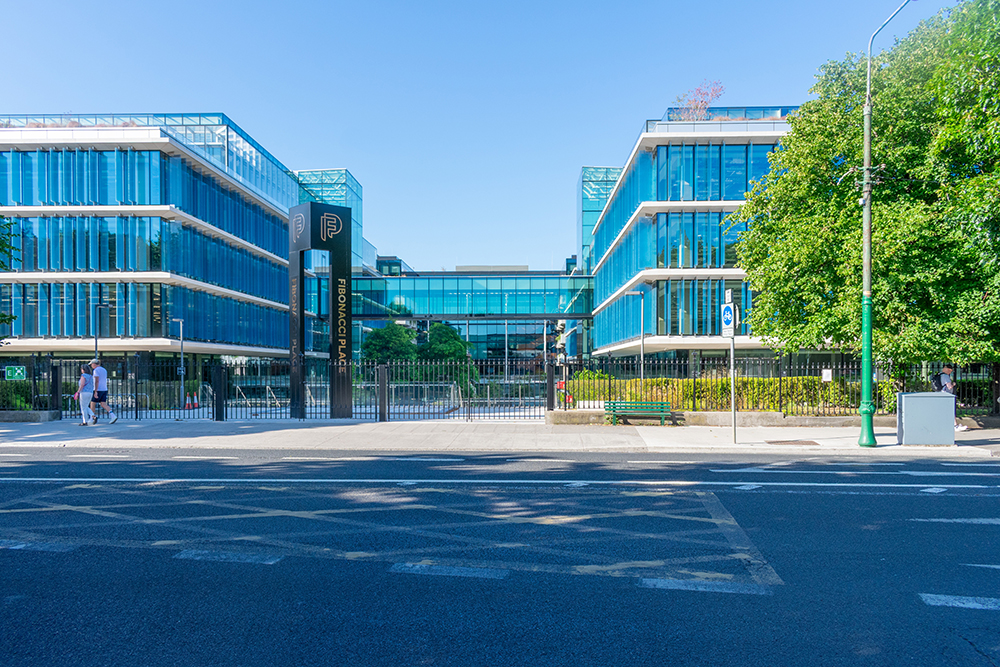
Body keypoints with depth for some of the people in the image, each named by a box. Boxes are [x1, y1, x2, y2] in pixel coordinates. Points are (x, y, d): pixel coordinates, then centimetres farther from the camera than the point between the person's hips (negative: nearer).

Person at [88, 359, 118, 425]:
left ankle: (93, 419, 15)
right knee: (103, 405, 1)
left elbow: (97, 381, -20)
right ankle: (113, 416, -16)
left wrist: (95, 392, -22)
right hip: (104, 390, 8)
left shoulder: (96, 370, -11)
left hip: (98, 390, -8)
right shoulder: (104, 370, 16)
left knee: (92, 404, 8)